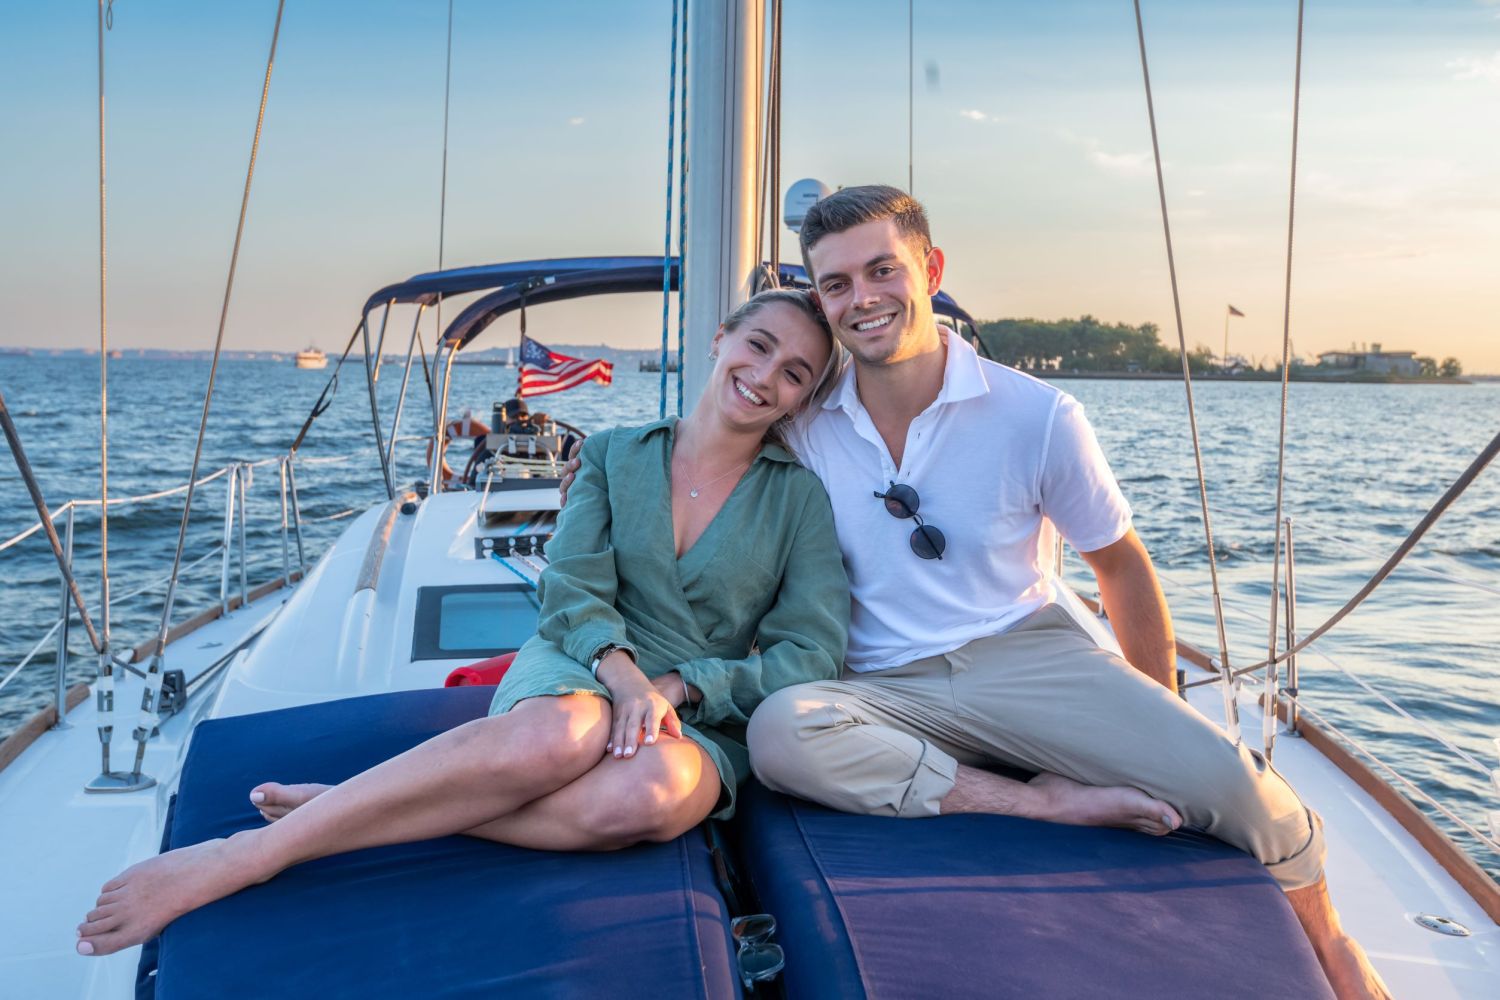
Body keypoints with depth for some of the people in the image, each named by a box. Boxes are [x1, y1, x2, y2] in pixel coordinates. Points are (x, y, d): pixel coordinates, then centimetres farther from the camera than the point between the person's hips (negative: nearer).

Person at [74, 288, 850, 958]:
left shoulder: (800, 495, 5)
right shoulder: (615, 454, 10)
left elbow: (812, 655, -3)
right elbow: (574, 587, 0)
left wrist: (673, 687, -15)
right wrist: (622, 673, -21)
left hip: (706, 719, 0)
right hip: (578, 668, 0)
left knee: (649, 791, -39)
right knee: (561, 735, -40)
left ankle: (349, 811, -30)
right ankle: (242, 854, -35)